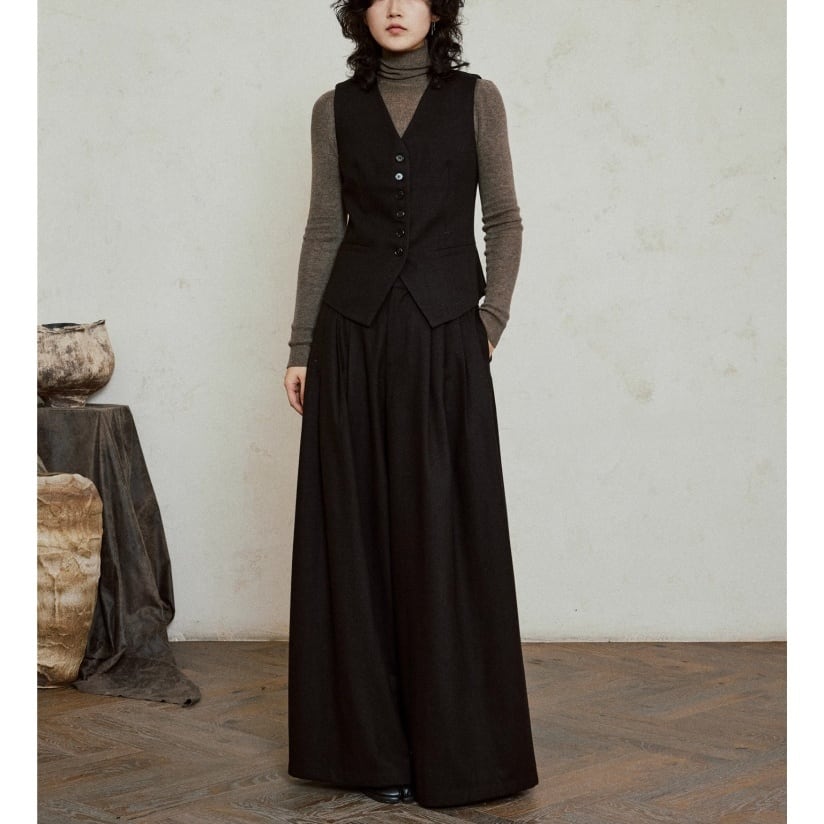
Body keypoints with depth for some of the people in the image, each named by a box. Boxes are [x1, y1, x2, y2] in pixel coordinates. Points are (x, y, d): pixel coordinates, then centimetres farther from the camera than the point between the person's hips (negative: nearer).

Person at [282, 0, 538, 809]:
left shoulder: (476, 99, 5)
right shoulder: (336, 108, 8)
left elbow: (504, 221, 6)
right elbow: (324, 230, 8)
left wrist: (491, 320, -5)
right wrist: (301, 346, 5)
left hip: (445, 337, -1)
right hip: (355, 334, 1)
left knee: (447, 530, 0)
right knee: (359, 527, 3)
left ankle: (453, 739, 12)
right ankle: (372, 740, 14)